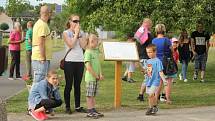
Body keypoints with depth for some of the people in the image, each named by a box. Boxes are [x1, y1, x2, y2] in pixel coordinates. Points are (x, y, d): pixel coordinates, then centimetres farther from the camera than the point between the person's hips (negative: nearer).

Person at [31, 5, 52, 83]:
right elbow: (41, 43, -20)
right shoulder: (43, 25, -15)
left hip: (38, 58, 10)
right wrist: (43, 58, -19)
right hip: (41, 59, -10)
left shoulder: (39, 23, 16)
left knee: (37, 81, 15)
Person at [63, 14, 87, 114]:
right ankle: (67, 107, 7)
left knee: (77, 85, 9)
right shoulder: (66, 33, -2)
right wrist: (76, 33, -9)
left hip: (80, 61, 4)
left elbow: (84, 46, -2)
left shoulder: (81, 33, 11)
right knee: (69, 85, 0)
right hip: (70, 61, -4)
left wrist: (79, 34, -6)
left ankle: (77, 106, 15)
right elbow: (71, 45, -16)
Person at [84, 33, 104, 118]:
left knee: (93, 95, 13)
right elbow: (88, 66, -18)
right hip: (90, 77, -8)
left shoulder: (96, 51, 12)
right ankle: (90, 112, 2)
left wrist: (100, 74, 4)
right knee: (90, 95, -2)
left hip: (96, 77, 8)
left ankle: (93, 110, 19)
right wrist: (95, 75, -13)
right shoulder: (88, 52, -13)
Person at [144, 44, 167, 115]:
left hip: (155, 81, -7)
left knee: (151, 94, -17)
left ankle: (155, 107, 1)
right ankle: (150, 108, 24)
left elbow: (160, 72, -15)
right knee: (149, 95, 12)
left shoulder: (157, 61, -12)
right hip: (148, 81, 7)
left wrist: (164, 80, -23)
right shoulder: (148, 61, 10)